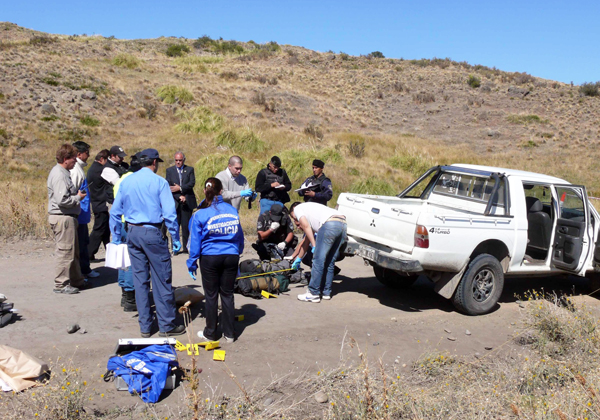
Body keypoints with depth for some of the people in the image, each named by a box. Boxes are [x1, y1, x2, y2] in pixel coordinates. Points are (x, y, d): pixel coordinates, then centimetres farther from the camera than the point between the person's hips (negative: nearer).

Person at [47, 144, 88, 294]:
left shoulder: (63, 172, 15)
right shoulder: (59, 175, -18)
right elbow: (62, 200, -25)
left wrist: (77, 193, 10)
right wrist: (78, 197, -12)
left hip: (68, 217, 11)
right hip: (63, 218, -11)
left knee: (73, 251, 18)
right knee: (65, 251, -4)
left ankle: (76, 281, 28)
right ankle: (61, 284, 5)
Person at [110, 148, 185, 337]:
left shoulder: (126, 182, 7)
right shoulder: (159, 182, -7)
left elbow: (115, 212, 9)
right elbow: (169, 213, -11)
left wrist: (116, 238, 17)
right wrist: (176, 239, -5)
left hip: (132, 233, 5)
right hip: (152, 232, -5)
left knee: (140, 280, 11)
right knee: (162, 280, 4)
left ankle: (145, 327, 18)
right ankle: (166, 325, 11)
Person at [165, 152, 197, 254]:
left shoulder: (190, 169, 10)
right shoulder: (169, 170, 10)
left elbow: (192, 183, -4)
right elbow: (169, 186, 0)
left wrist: (180, 188, -14)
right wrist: (179, 197, -11)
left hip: (187, 202, 0)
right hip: (175, 203, 0)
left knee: (186, 226, 0)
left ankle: (186, 247, 7)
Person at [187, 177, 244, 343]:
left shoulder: (200, 214, -7)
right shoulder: (232, 210, 2)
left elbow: (195, 241, -3)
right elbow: (239, 236, 10)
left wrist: (192, 263, 7)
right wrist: (237, 254, 22)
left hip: (210, 258, -2)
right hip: (231, 256, 2)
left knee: (211, 295, 9)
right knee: (227, 294, 11)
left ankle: (210, 333, 20)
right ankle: (229, 333, 18)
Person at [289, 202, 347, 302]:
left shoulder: (297, 208, 22)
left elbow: (305, 226, 2)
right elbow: (306, 240, 46)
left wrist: (314, 246, 0)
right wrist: (298, 258, 52)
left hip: (330, 224, -8)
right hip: (343, 223, 9)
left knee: (318, 260, -2)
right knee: (329, 262, 17)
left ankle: (314, 294, 2)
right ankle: (326, 292, 22)